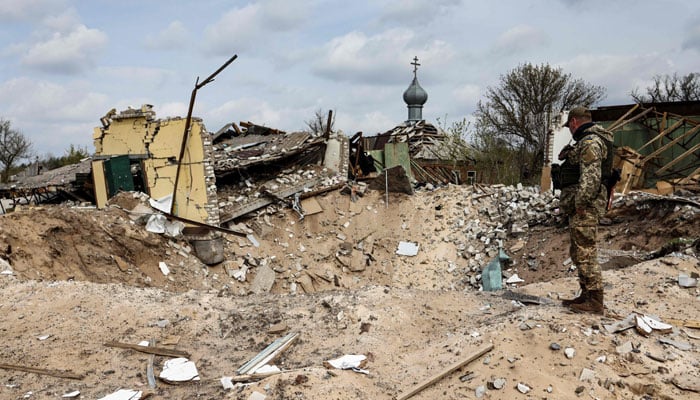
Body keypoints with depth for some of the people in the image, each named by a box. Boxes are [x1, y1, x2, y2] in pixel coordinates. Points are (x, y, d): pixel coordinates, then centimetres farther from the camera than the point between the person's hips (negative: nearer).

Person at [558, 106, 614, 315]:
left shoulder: (590, 141, -14)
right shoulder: (587, 141, 21)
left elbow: (590, 176, -22)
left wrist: (580, 204, -21)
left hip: (585, 208, -11)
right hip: (582, 207, 11)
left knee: (586, 253, -7)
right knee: (578, 253, 16)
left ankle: (595, 302, -2)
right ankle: (586, 296, 24)